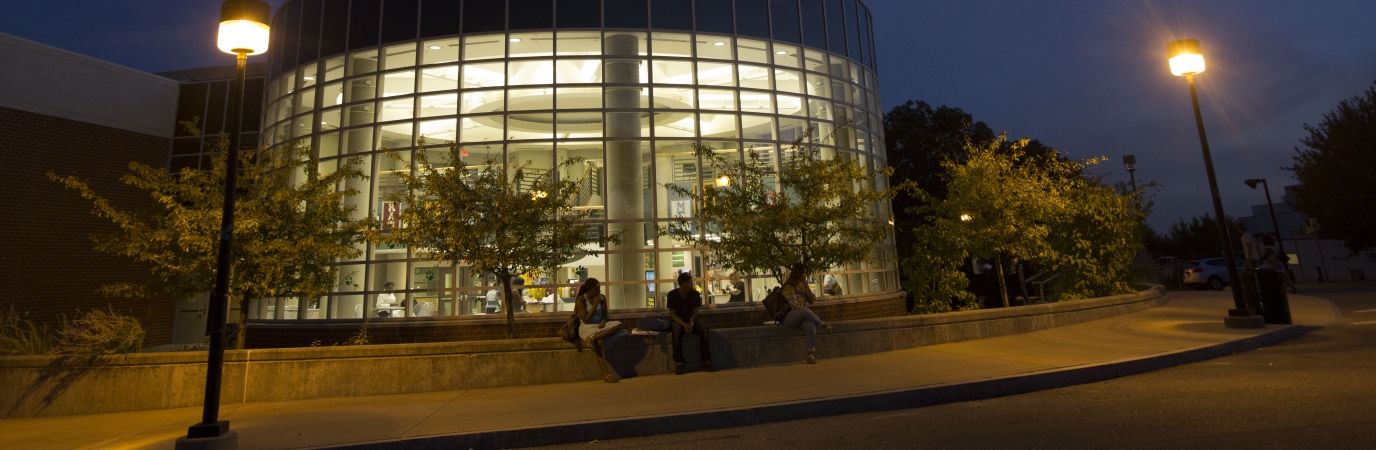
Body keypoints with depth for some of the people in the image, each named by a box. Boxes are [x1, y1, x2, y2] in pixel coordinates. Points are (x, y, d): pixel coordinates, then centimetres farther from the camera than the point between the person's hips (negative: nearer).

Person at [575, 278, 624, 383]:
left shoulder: (602, 298, 4)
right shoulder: (580, 300, -10)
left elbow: (605, 315, 11)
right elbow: (586, 320, -16)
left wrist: (603, 321, -14)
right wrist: (595, 304, -20)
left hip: (599, 326, 5)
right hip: (587, 328, -5)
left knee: (618, 324, -24)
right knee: (599, 341, -37)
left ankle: (593, 338, -40)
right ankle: (606, 374, -41)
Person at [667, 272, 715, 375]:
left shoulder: (695, 294, -6)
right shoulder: (672, 294, -12)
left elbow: (695, 313, -2)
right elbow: (673, 314, -10)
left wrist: (691, 323, -23)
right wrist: (684, 325, -26)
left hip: (690, 320, 3)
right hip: (677, 321, -2)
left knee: (703, 328, -28)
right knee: (677, 330, -37)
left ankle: (705, 361, -26)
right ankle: (678, 364, -34)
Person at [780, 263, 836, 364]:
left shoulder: (802, 285, 17)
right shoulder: (789, 287, -7)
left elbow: (811, 300, 10)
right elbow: (794, 306, -14)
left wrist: (806, 285, 2)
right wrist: (811, 313, -13)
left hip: (801, 317, 6)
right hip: (788, 317, -6)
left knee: (811, 325, -31)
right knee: (804, 311, -39)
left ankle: (810, 355, -36)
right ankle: (825, 326, -26)